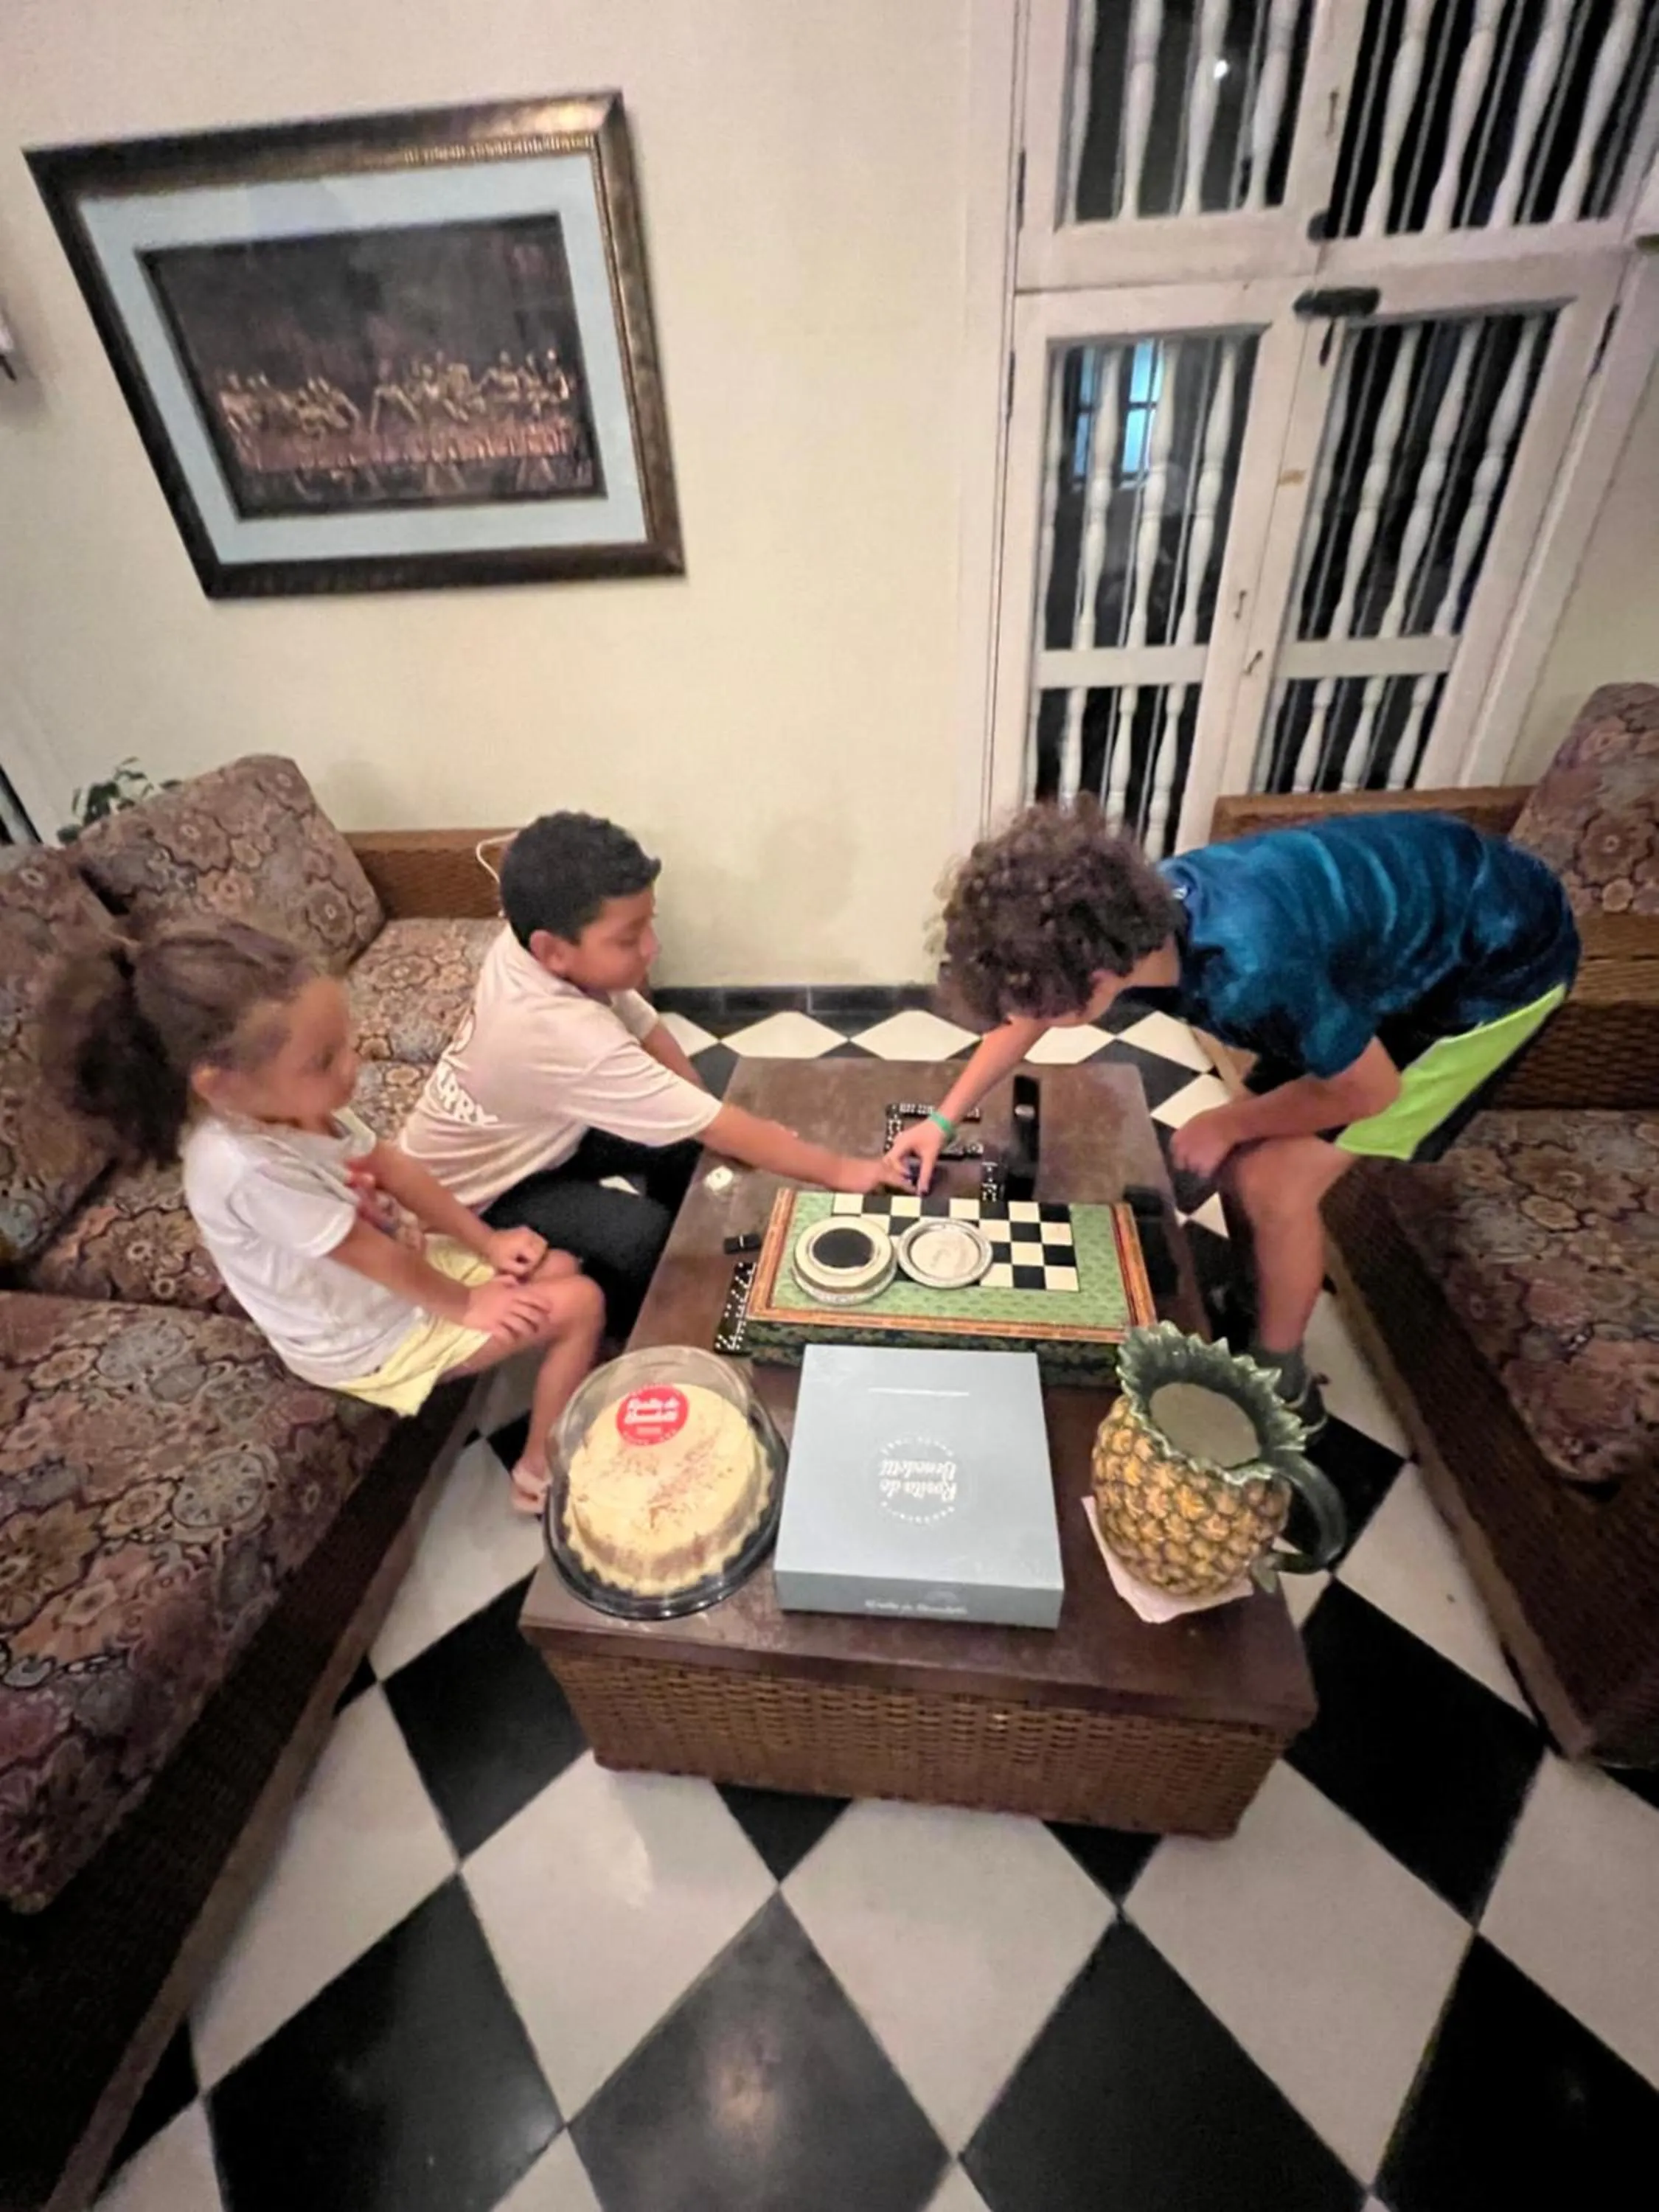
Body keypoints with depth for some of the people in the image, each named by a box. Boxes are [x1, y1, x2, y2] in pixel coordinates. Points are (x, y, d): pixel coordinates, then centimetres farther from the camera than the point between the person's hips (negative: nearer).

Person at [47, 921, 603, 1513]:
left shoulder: (294, 1101, -13)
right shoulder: (250, 1169, -38)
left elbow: (392, 1167, -2)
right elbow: (377, 1258, -27)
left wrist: (488, 1242, -2)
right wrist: (467, 1306, -12)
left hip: (400, 1274, 7)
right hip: (370, 1342, -7)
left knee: (558, 1267, 7)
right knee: (581, 1305, -9)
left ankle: (558, 1413, 27)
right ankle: (541, 1474, 9)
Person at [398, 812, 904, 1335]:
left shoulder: (533, 946, -20)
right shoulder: (564, 1035, -42)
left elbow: (645, 1027, -9)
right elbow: (720, 1129, -37)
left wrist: (726, 1123, -12)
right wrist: (841, 1170, -29)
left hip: (533, 1137, 8)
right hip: (470, 1194, -7)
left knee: (684, 1140, 1)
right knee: (640, 1234, -26)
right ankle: (609, 1332, 6)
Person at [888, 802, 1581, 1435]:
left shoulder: (1249, 970, -42)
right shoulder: (1132, 918, -18)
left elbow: (1370, 1092, -22)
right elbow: (1026, 1014, 2)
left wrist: (1225, 1124, -10)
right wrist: (944, 1120, 4)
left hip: (1502, 957, -7)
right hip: (1413, 913, 7)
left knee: (1274, 1186, -10)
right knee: (1241, 1163, 6)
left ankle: (1279, 1388, 15)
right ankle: (1259, 1308, 32)